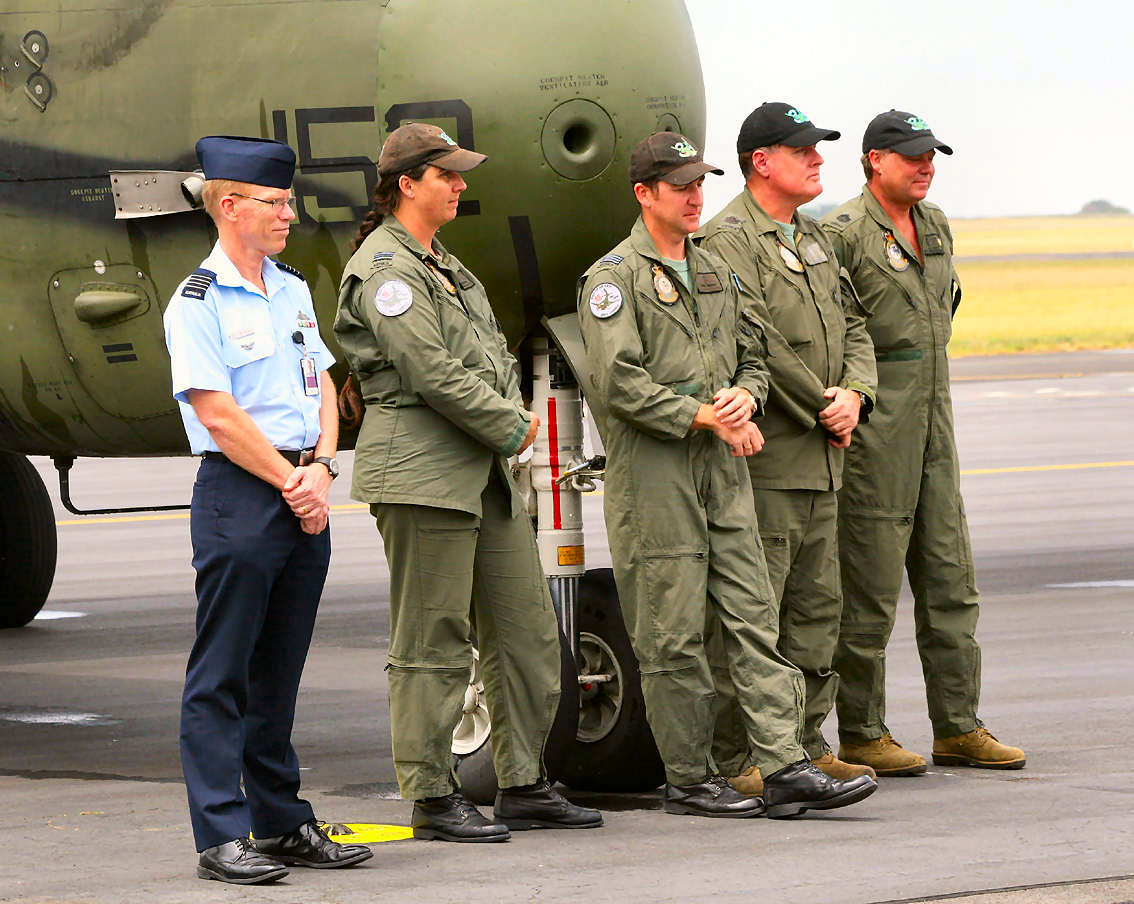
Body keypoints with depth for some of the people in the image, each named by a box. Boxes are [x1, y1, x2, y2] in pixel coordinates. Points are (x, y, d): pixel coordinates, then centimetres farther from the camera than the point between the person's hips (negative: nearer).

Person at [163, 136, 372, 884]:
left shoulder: (292, 290, 15)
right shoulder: (198, 304, -8)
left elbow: (322, 386, 15)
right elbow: (218, 415, -13)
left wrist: (321, 470, -1)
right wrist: (291, 483, -10)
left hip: (304, 496, 7)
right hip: (239, 494, -7)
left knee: (279, 673, 12)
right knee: (222, 675, -4)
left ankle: (283, 821, 18)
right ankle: (223, 834, -3)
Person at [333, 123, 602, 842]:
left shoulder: (443, 264, 20)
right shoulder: (384, 267, -11)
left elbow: (493, 350, 21)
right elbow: (431, 371, -18)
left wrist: (515, 413, 1)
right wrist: (510, 427, -10)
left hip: (483, 471, 10)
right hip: (423, 472, -10)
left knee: (528, 629, 9)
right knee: (432, 645, -4)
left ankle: (524, 786, 16)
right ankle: (433, 798, 2)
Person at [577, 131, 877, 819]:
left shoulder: (715, 272, 18)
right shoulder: (615, 278, -5)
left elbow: (752, 354, 23)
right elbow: (618, 383, -14)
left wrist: (744, 397, 0)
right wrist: (704, 416, -14)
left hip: (722, 466, 7)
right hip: (652, 472, -6)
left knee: (752, 614, -1)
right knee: (673, 634, -2)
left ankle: (786, 767, -6)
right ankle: (689, 780, 6)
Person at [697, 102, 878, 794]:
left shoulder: (812, 238, 18)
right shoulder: (728, 239, -11)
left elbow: (851, 325, 17)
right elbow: (757, 345, -18)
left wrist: (855, 395, -2)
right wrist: (823, 409, -11)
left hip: (821, 459, 9)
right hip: (764, 459, -9)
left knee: (817, 607, 12)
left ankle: (808, 746, 20)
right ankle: (735, 759, -3)